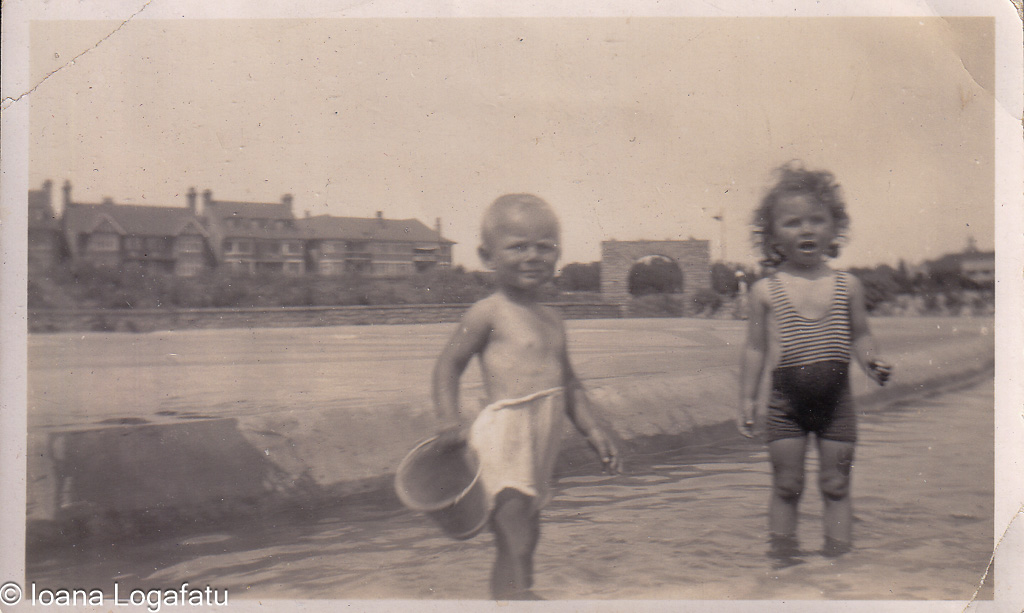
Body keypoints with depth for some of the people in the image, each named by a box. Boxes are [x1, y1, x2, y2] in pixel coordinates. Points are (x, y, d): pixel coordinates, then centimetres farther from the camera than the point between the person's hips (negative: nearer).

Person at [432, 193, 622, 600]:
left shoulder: (552, 321, 16)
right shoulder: (487, 314, -5)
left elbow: (568, 384, 23)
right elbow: (449, 364, -5)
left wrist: (593, 431, 18)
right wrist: (451, 420, -18)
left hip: (541, 444, 8)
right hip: (504, 439, -8)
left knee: (525, 539, 18)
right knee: (514, 546, -12)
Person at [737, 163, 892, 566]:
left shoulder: (847, 285, 3)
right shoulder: (765, 290, -2)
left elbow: (859, 336, 11)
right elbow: (755, 349, 2)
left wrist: (872, 363, -9)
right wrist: (748, 400, 1)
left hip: (836, 398, 1)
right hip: (785, 400, -1)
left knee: (836, 485, 8)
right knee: (786, 486, 6)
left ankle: (838, 559, 19)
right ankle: (783, 562, 19)